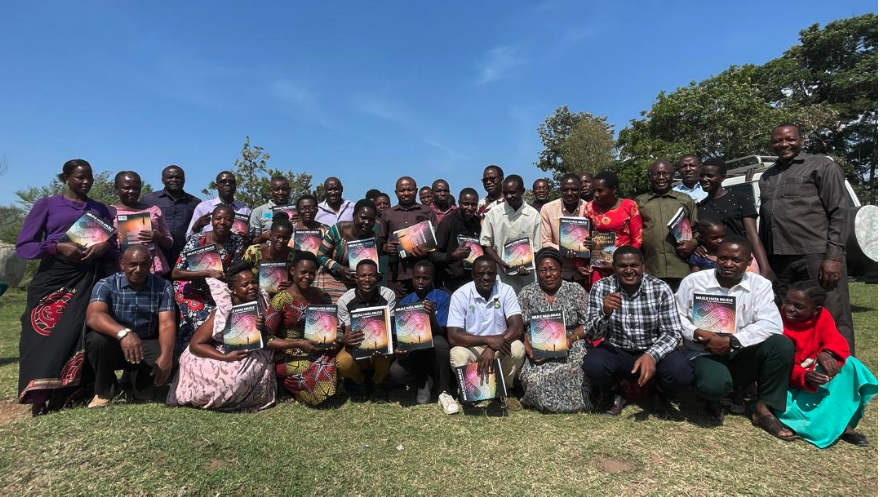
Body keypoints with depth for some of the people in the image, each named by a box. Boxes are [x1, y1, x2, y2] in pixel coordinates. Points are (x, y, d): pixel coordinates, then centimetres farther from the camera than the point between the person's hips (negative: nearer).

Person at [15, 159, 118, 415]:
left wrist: (104, 247, -10)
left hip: (88, 279, 1)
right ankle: (38, 395, 4)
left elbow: (115, 244, 13)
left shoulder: (100, 209, 17)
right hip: (53, 277, -1)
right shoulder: (46, 205, 9)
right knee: (43, 333, -4)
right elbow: (23, 245, 2)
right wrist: (58, 247, -14)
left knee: (74, 334, -5)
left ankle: (60, 394, 1)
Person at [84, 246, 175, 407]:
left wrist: (166, 355, -36)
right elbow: (93, 316, -29)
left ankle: (141, 384, 8)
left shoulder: (163, 287, -7)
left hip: (147, 345, 0)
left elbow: (167, 324, -17)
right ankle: (103, 392, -6)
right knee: (97, 339, -33)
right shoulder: (106, 285, -10)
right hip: (113, 345, 0)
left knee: (169, 362, -30)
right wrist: (123, 333, -50)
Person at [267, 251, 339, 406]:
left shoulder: (317, 294, 4)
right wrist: (297, 344, -24)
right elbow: (267, 339, -16)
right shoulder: (281, 299, -14)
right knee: (322, 368, -27)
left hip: (315, 350, 5)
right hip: (289, 356, -5)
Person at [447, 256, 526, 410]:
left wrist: (492, 348, -33)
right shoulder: (460, 295, -14)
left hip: (498, 347, 2)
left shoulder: (506, 291, -9)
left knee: (517, 348, -29)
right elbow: (453, 337, -21)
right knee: (458, 355, -33)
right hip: (471, 348, -1)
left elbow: (517, 327, -18)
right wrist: (489, 340, -32)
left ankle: (504, 389, 0)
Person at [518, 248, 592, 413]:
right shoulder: (527, 293, 7)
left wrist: (572, 338, -15)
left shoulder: (576, 291, 6)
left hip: (571, 348, 0)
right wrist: (528, 347, -15)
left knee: (573, 371, -31)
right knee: (534, 378, -28)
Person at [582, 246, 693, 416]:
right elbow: (591, 334, -15)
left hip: (653, 352, 1)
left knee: (681, 372, -29)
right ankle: (615, 393, 7)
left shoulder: (660, 289, -12)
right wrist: (605, 313, -37)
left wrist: (651, 355, -32)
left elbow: (672, 332, -12)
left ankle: (660, 396, 10)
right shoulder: (601, 288, -12)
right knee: (593, 365, -30)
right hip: (616, 353, 0)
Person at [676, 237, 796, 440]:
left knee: (782, 344, -26)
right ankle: (713, 400, 6)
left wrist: (732, 341, -25)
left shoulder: (760, 285, -2)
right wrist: (696, 333, -21)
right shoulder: (693, 281, -5)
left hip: (742, 356, 3)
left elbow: (771, 324, -15)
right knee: (715, 384, -36)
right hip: (704, 354, -2)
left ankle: (764, 409, -7)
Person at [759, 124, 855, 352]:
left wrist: (834, 256, -12)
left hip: (816, 257, -5)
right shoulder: (766, 177, 20)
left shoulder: (822, 166, 5)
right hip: (778, 260, 5)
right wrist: (763, 259, 13)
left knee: (832, 321, -2)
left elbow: (839, 213, -3)